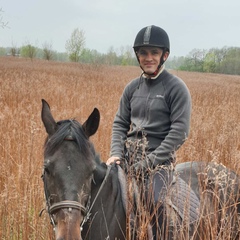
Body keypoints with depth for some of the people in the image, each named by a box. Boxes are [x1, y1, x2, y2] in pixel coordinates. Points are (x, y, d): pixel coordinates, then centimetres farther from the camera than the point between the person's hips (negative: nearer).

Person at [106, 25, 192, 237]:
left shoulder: (176, 88, -5)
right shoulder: (132, 87, 11)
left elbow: (179, 131, -11)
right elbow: (120, 123, 13)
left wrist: (149, 162, -16)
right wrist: (116, 153, -6)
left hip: (159, 160, -5)